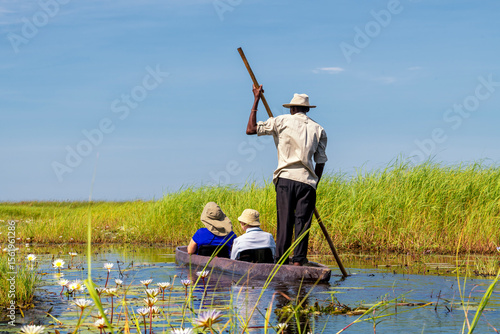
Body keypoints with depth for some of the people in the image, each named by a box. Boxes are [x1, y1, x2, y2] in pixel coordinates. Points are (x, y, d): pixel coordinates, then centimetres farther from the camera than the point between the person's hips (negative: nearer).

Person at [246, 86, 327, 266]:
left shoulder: (282, 121, 6)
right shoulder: (318, 129, 13)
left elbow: (251, 129, 7)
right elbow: (320, 162, 13)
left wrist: (256, 100, 13)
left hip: (286, 178, -1)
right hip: (307, 181, 1)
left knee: (284, 222, -1)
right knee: (302, 222, 2)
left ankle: (281, 259, -3)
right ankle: (298, 260, -3)